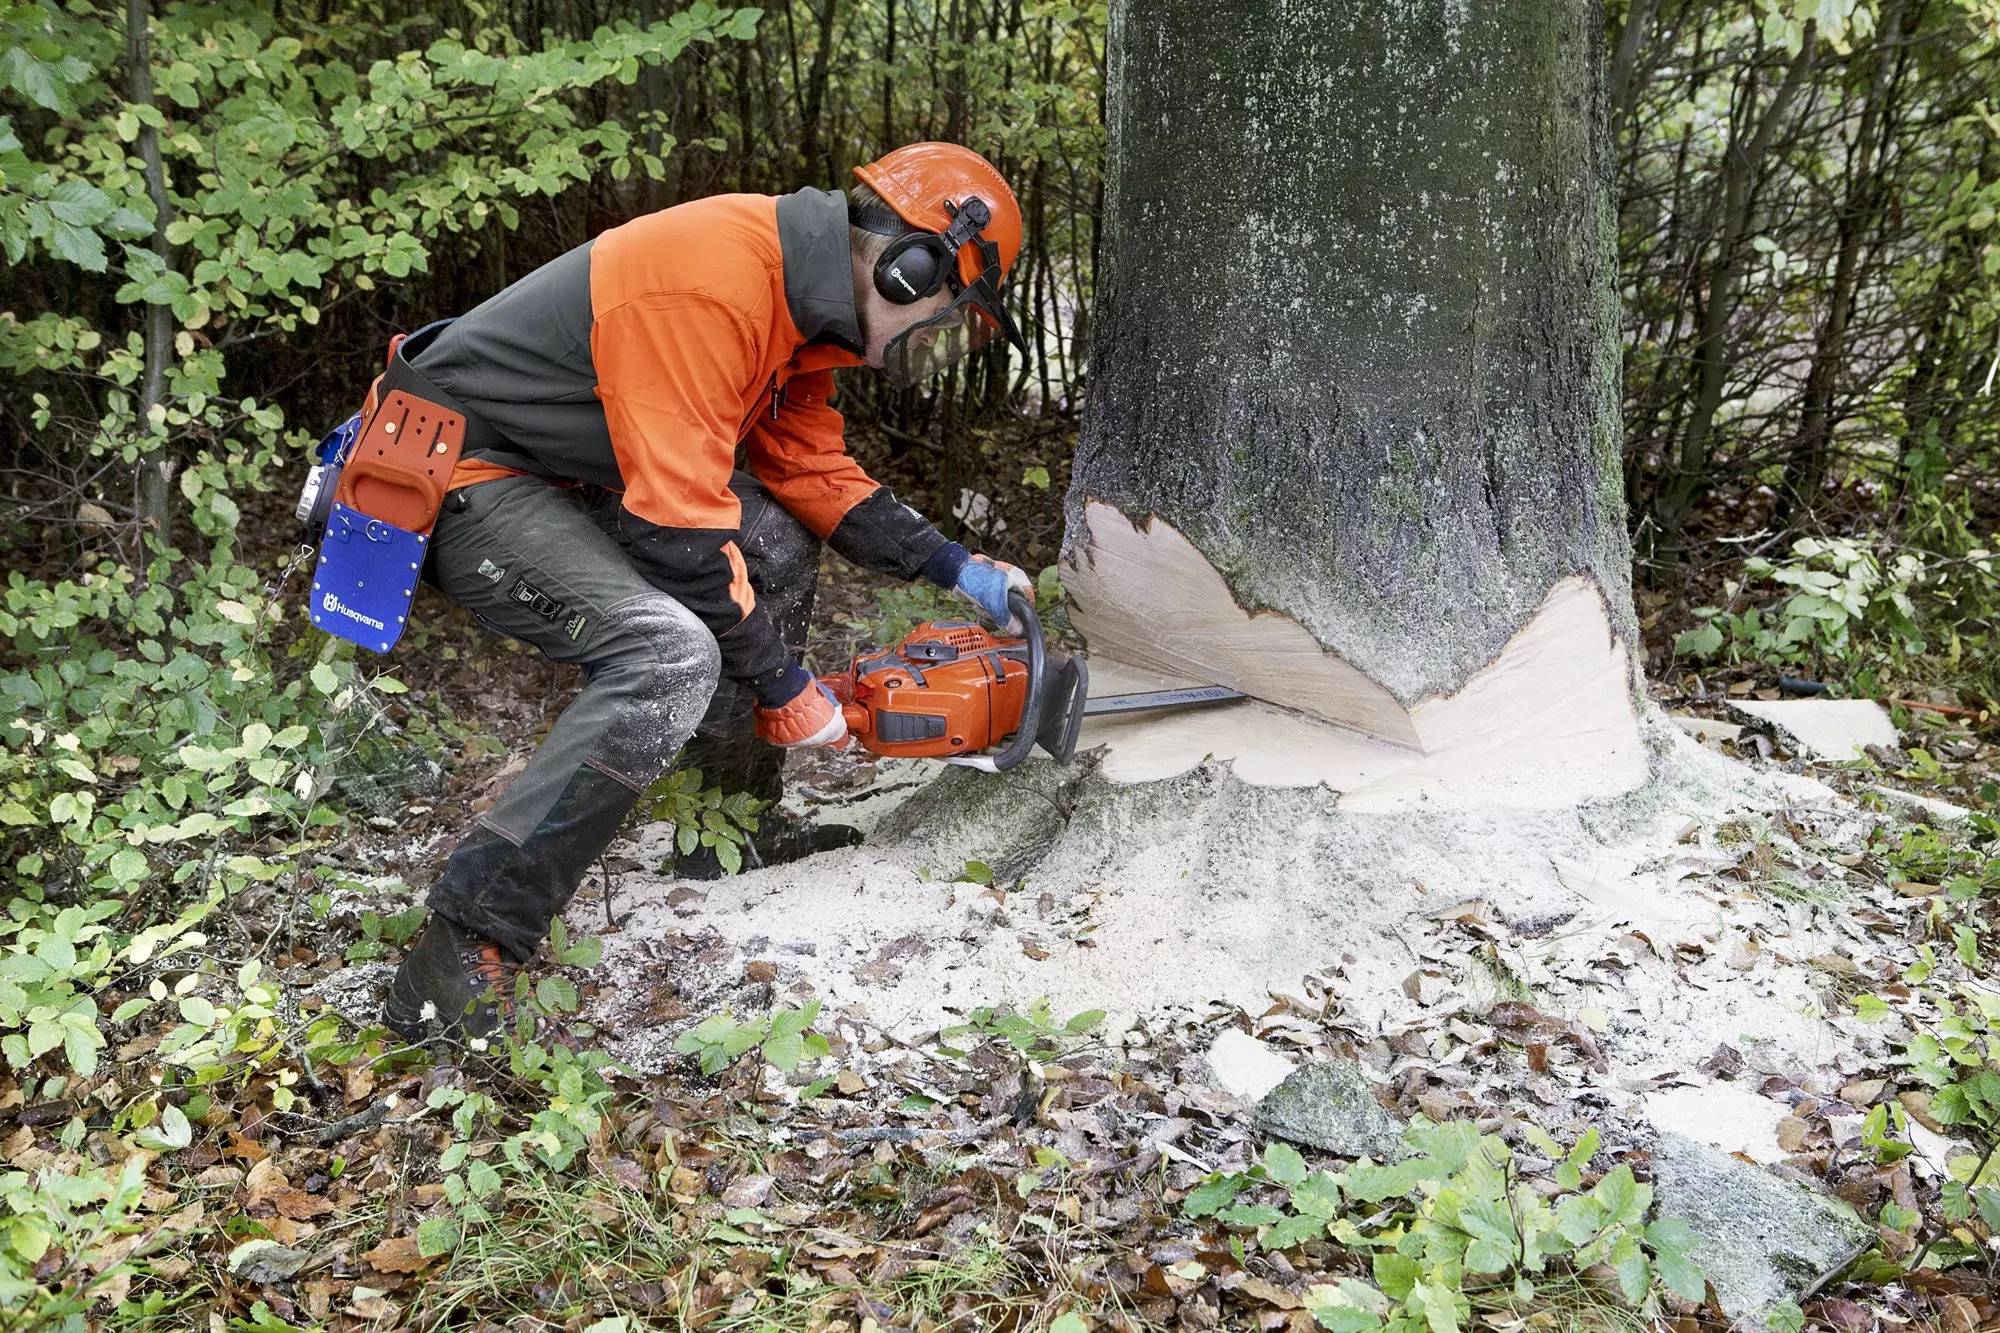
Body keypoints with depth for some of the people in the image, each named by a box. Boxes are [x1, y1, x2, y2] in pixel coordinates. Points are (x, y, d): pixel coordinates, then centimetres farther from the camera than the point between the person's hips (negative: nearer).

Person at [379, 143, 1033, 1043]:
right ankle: (461, 951, -23)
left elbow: (813, 473, 14)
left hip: (564, 474, 10)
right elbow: (679, 526, -28)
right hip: (459, 475, -10)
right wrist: (784, 688, -18)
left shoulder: (799, 297, 4)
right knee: (669, 657, -28)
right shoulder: (715, 281, -27)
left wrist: (955, 568, 8)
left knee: (778, 551, 12)